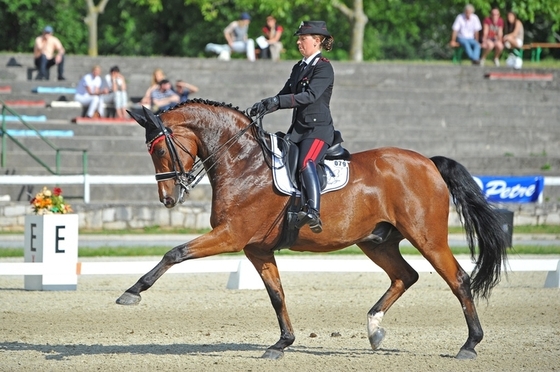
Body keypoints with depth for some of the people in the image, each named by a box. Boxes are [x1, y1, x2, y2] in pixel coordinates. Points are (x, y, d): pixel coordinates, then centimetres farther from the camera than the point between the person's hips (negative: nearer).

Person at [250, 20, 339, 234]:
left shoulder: (324, 68, -8)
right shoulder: (298, 68, 18)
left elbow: (310, 95, -22)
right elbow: (283, 96, 18)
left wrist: (276, 102, -30)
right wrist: (264, 106, -2)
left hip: (319, 129, -9)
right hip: (298, 128, 9)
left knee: (306, 163, -33)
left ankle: (313, 212, -46)